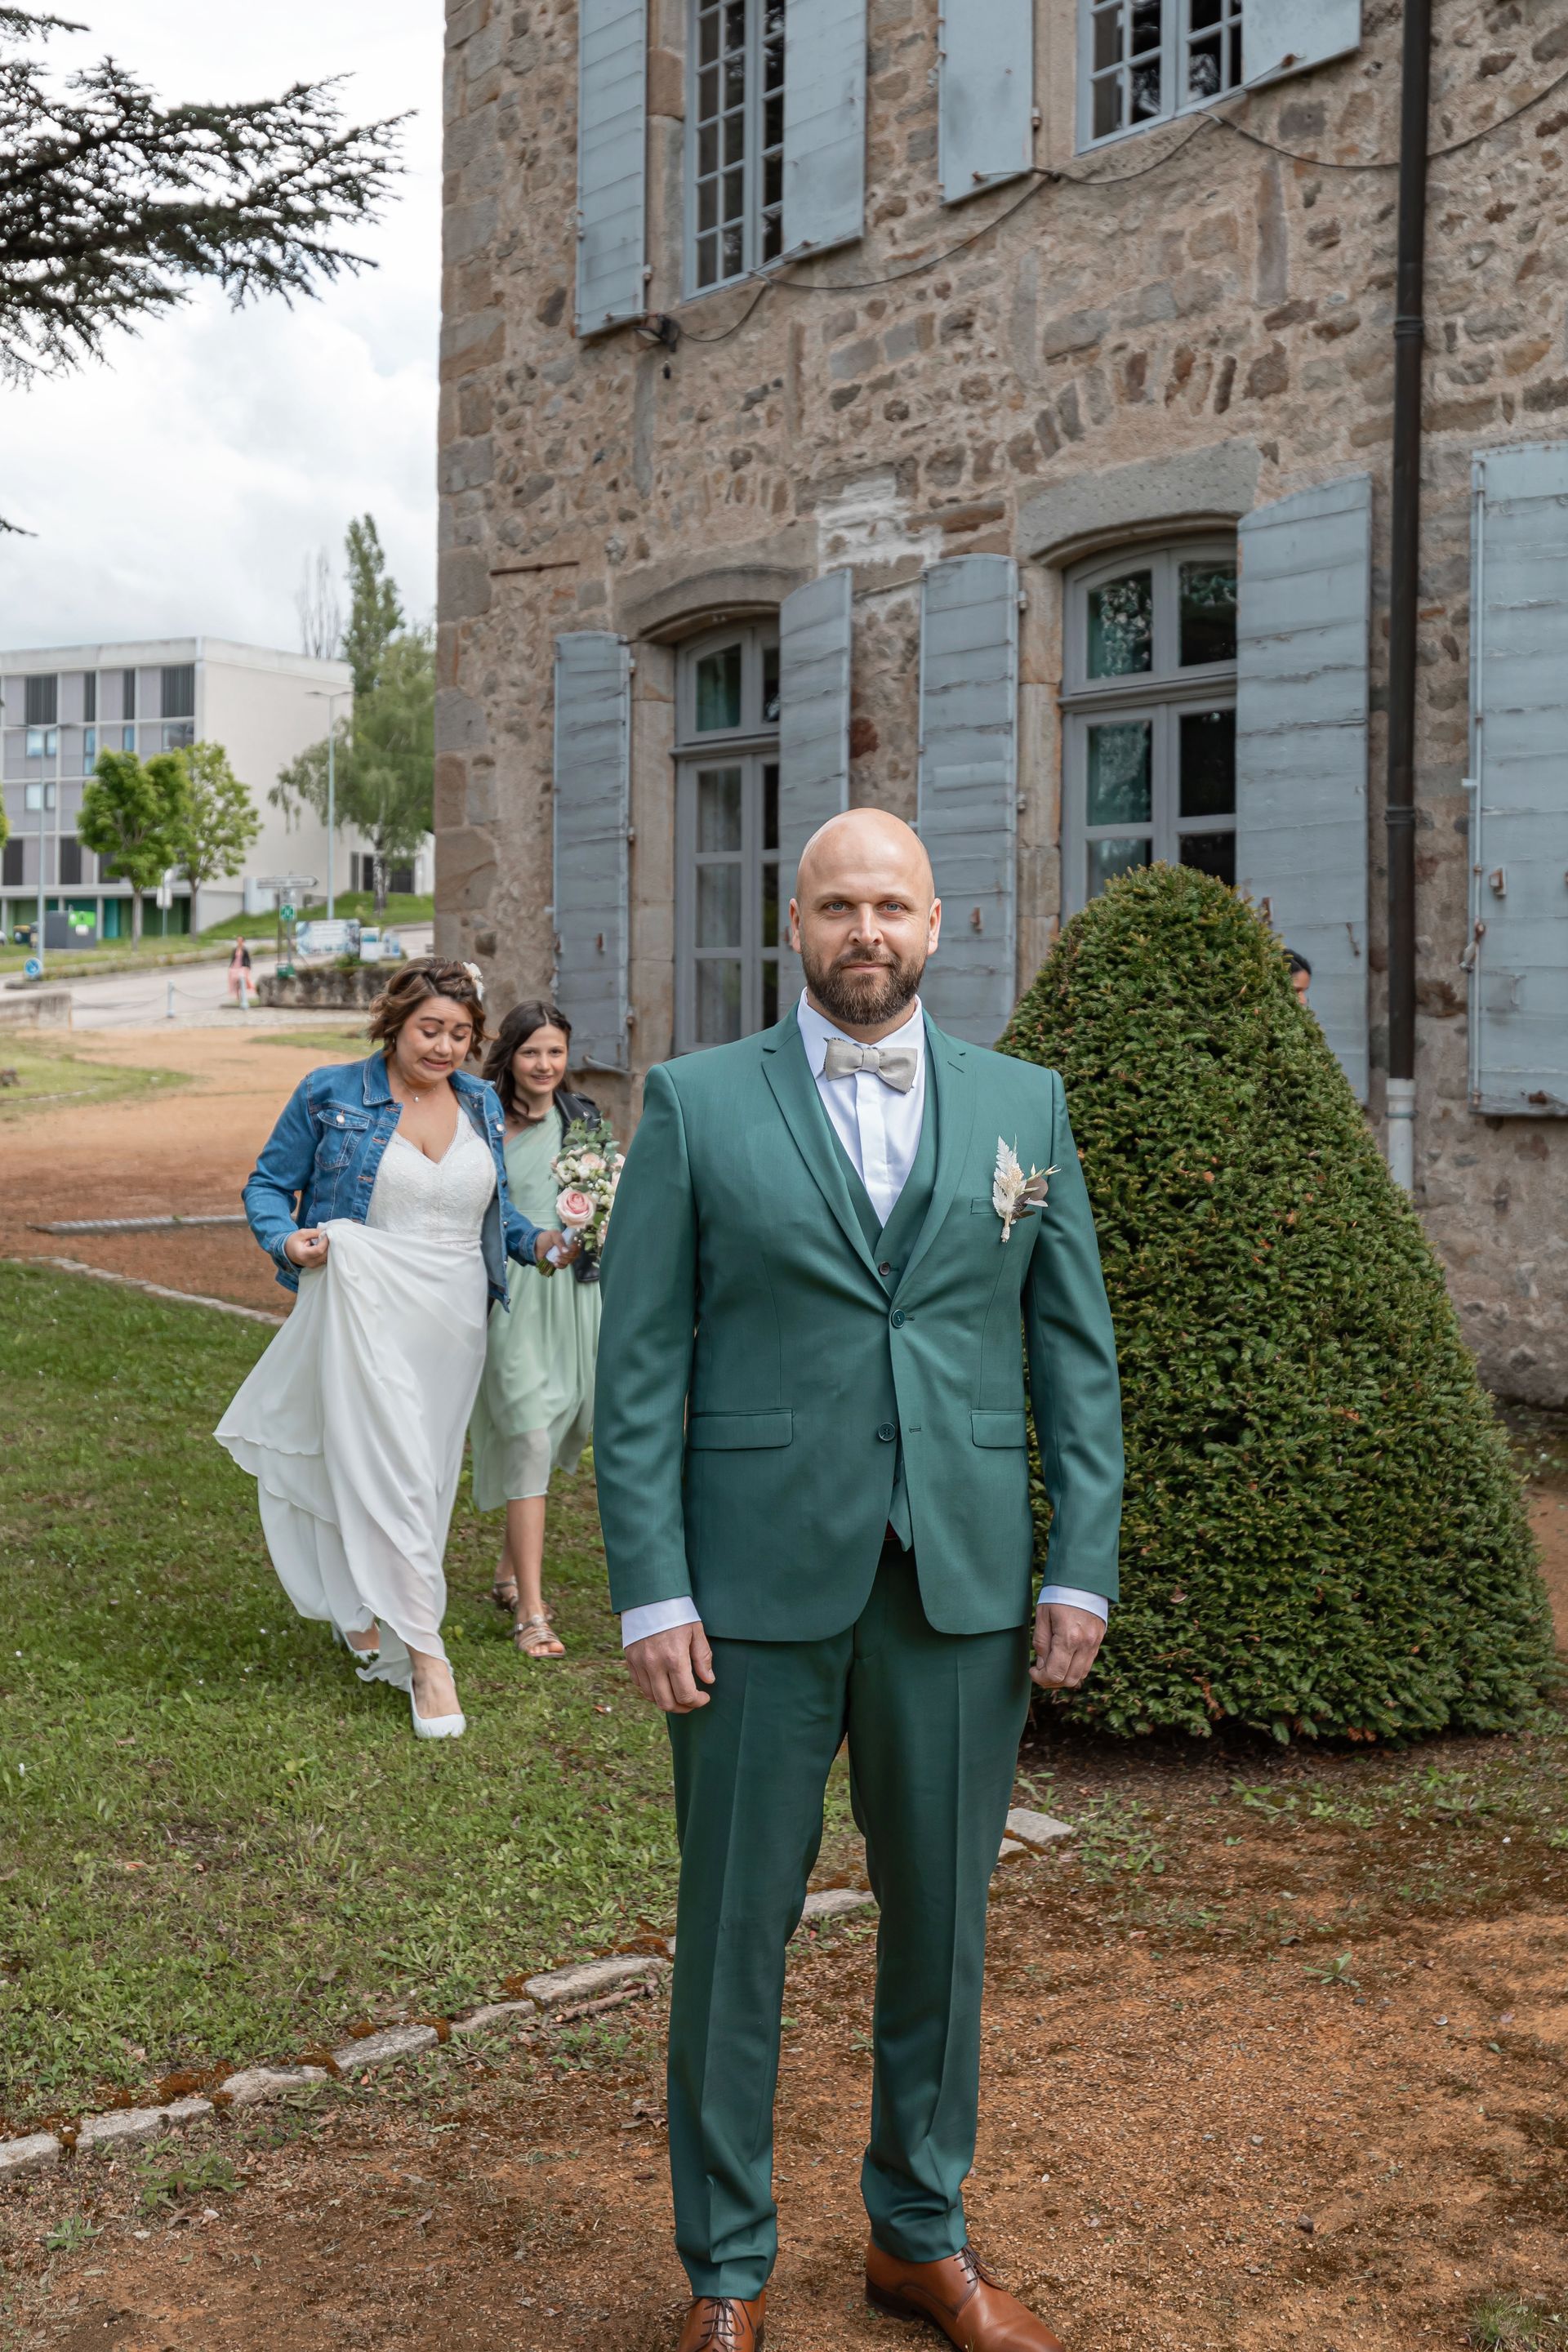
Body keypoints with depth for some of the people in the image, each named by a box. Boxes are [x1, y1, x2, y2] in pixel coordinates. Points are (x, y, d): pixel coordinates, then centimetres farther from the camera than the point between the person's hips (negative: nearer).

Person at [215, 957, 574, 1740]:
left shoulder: (480, 1104, 10)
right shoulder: (331, 1095, -3)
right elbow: (267, 1182, 3)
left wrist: (536, 1242, 1)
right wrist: (286, 1238, -16)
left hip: (453, 1320, 5)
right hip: (368, 1313, -5)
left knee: (427, 1473, 12)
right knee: (389, 1475, -12)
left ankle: (364, 1613, 32)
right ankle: (423, 1652, -8)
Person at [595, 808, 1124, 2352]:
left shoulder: (1023, 1106, 6)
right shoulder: (697, 1104, -1)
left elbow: (1076, 1354, 7)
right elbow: (639, 1367, -3)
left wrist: (1083, 1571, 0)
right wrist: (650, 1593, -9)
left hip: (963, 1588, 3)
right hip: (761, 1585, -2)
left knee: (941, 1920, 14)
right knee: (734, 1928, 7)